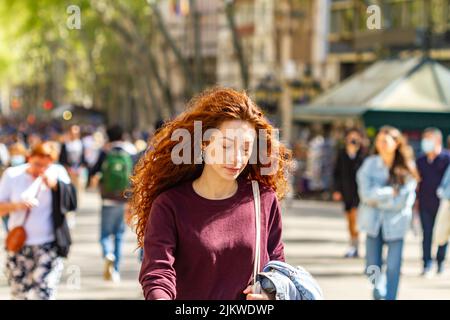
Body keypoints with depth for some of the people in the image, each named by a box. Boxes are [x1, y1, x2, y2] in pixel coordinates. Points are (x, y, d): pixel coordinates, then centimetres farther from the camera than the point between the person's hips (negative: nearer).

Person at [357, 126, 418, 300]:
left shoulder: (407, 169, -5)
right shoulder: (370, 164, -3)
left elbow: (404, 201, -10)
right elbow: (366, 193, -12)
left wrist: (377, 197, -11)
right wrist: (390, 192, -15)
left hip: (395, 223, -1)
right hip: (374, 221, 1)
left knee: (393, 268, -4)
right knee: (372, 269, 5)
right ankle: (379, 282, 36)